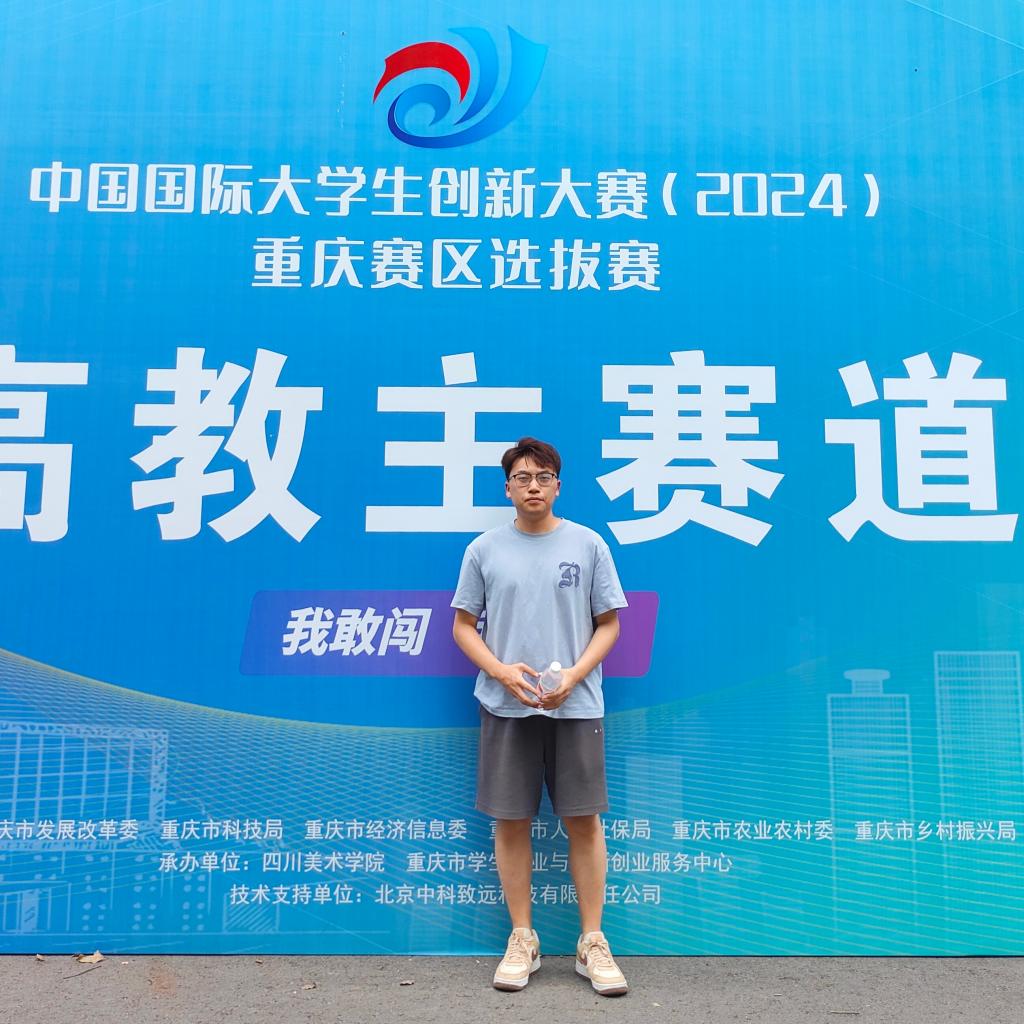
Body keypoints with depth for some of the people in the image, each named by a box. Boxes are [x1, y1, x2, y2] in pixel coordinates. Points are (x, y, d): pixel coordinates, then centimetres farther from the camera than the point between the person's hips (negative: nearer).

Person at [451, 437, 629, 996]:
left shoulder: (588, 544, 3)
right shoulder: (484, 549, 4)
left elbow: (609, 623, 4)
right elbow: (463, 625, 6)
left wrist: (574, 675, -12)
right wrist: (501, 670, -11)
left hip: (575, 706, 0)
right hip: (505, 705, 1)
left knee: (584, 820, 4)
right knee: (510, 821, 6)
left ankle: (592, 942, 18)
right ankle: (522, 939, 22)